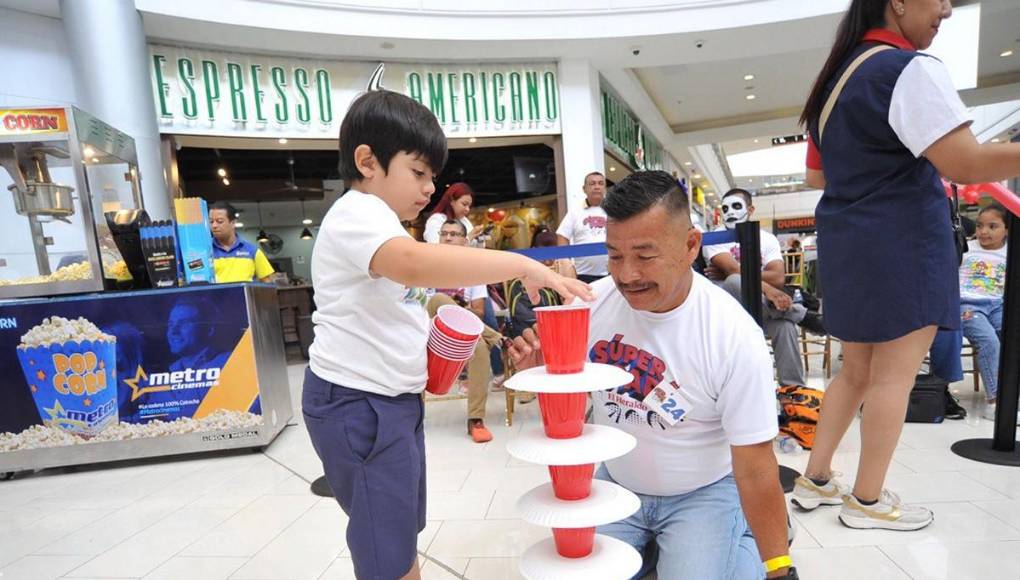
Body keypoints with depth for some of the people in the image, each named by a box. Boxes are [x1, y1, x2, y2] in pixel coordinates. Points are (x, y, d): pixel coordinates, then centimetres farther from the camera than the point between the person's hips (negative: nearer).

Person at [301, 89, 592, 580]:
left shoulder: (375, 221, 17)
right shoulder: (357, 213, -18)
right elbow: (413, 262, -41)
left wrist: (431, 324, 9)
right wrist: (522, 264, -38)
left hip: (390, 395, 10)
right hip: (357, 402, -10)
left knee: (401, 533, 23)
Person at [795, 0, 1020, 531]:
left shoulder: (836, 76, 16)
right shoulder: (910, 69, -11)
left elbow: (817, 176, 20)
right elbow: (967, 165, -18)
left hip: (846, 241, 8)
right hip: (901, 241, -8)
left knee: (857, 370, 15)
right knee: (894, 373, 2)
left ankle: (815, 479, 21)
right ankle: (867, 500, 13)